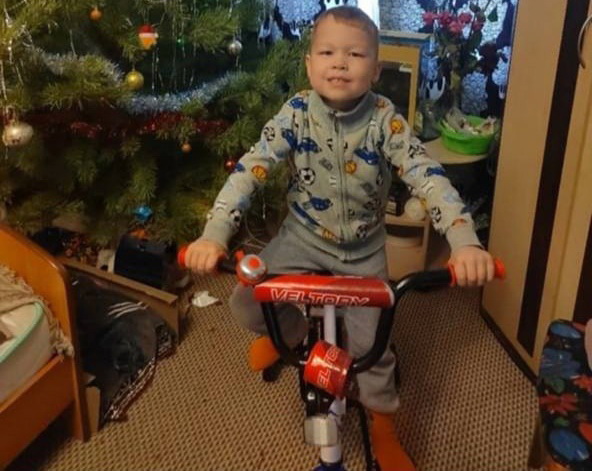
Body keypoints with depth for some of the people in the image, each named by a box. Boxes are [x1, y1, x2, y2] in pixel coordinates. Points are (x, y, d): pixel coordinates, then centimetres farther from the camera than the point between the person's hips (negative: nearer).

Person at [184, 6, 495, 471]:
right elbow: (250, 169, -22)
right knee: (246, 302, -12)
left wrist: (465, 242, -42)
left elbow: (429, 177, -27)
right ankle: (290, 331, 25)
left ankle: (383, 424, 27)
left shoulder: (385, 120, -19)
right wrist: (214, 234, -35)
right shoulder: (296, 112, -17)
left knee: (370, 341, -3)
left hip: (363, 248, -1)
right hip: (303, 237, 1)